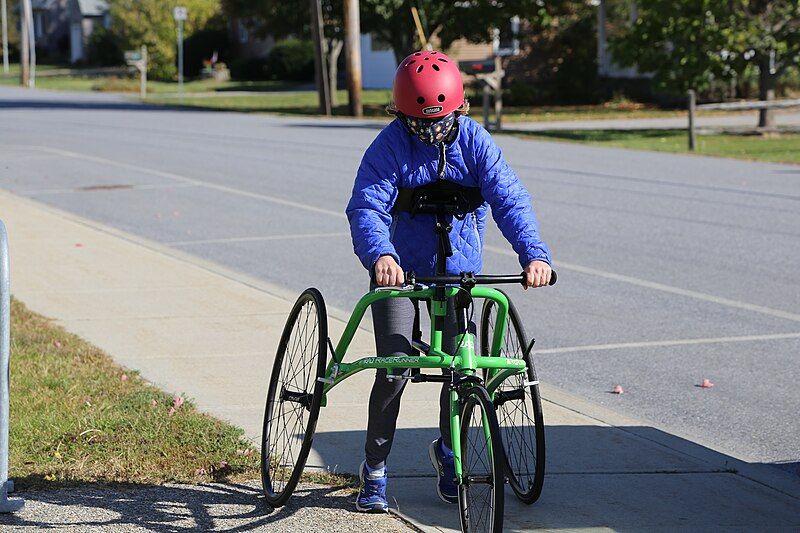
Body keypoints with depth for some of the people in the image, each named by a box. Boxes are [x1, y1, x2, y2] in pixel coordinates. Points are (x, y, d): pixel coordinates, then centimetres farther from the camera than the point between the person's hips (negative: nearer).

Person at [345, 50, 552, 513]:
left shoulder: (475, 141, -10)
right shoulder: (390, 145, -16)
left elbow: (508, 199, -18)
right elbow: (367, 208, -26)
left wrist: (534, 253, -35)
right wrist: (380, 254, -47)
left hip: (458, 269, 2)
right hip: (400, 268, -2)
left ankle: (448, 452, 27)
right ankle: (374, 470, 6)